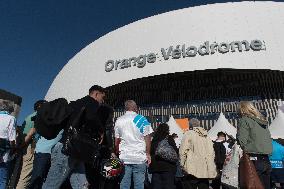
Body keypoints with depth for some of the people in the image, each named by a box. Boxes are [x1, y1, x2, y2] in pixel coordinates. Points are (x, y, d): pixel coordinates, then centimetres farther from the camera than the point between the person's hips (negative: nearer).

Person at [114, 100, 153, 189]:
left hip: (124, 157, 3)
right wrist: (148, 154, 4)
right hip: (139, 158, -3)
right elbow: (147, 138, -4)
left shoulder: (119, 120, 7)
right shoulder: (142, 119, -2)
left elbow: (116, 141, 8)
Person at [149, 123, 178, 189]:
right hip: (167, 166, -4)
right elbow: (175, 151, -4)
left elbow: (151, 152, 9)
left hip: (155, 166, 4)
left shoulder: (154, 139, 6)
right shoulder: (169, 138, -5)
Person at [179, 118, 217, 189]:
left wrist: (182, 164, -3)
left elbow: (183, 151, -11)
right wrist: (211, 168, 18)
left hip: (192, 169, -6)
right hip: (205, 170, 6)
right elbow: (212, 153, 14)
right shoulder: (207, 136, 15)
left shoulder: (188, 134, -3)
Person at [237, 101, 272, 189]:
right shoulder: (262, 120, 15)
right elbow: (269, 138, 17)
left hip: (255, 160, -7)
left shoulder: (244, 120, -7)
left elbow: (242, 140, -15)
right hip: (266, 160, 7)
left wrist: (246, 150, 1)